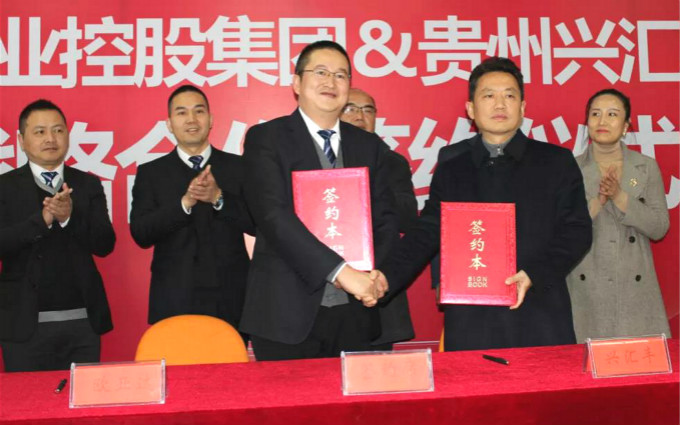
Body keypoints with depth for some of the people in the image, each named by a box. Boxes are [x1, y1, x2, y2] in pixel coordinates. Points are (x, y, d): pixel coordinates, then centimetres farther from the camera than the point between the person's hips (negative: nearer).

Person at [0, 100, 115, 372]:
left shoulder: (88, 185, 8)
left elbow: (105, 245, -1)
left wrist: (69, 217, -17)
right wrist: (42, 218, -21)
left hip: (83, 321, 2)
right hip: (25, 324, -1)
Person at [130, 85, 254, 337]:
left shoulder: (238, 167, 7)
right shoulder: (150, 173, 7)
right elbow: (141, 235, -4)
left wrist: (219, 198, -17)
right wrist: (185, 202, -18)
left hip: (230, 300, 1)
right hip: (174, 302, 0)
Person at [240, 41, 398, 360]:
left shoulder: (369, 145, 12)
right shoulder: (265, 139, -2)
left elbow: (385, 217, 10)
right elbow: (274, 215, -15)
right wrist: (340, 271, -23)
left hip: (354, 314, 4)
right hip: (287, 313, -4)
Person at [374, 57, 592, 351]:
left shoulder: (556, 162, 7)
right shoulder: (451, 171, 11)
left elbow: (577, 231, 3)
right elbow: (426, 234, 6)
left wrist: (534, 275, -13)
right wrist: (387, 278, -11)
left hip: (540, 319, 0)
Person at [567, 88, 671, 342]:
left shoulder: (647, 167, 7)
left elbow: (660, 228, -1)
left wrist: (619, 197, -12)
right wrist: (598, 201, -15)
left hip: (635, 288, 1)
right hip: (585, 290, -1)